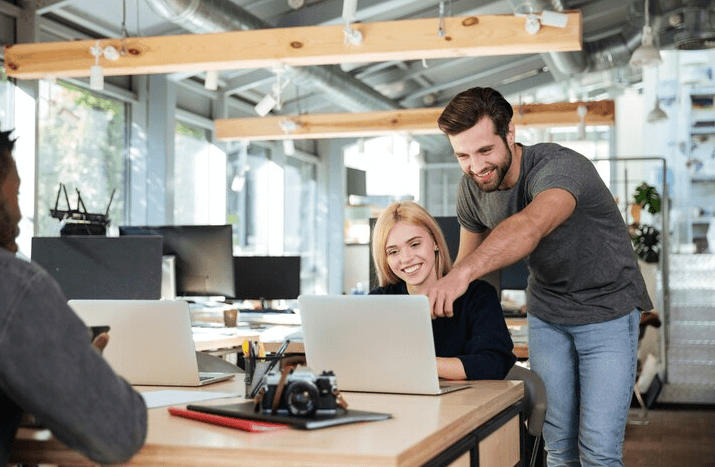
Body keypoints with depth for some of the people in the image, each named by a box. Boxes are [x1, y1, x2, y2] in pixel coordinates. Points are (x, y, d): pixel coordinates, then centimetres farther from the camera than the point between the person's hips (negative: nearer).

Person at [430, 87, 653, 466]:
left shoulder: (560, 167, -30)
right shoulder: (472, 187, -8)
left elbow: (529, 226, -52)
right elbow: (469, 255, 4)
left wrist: (462, 274, -66)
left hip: (607, 310, -5)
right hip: (546, 313, 5)